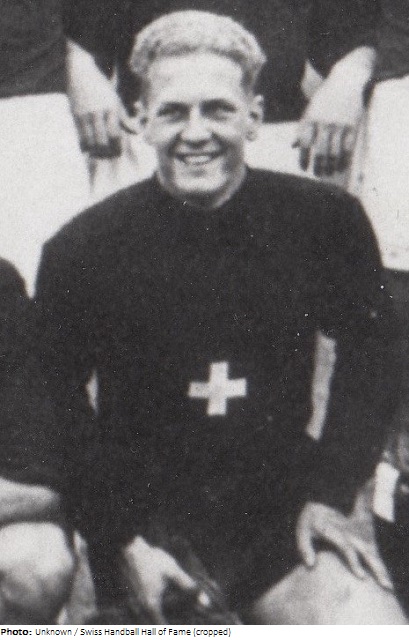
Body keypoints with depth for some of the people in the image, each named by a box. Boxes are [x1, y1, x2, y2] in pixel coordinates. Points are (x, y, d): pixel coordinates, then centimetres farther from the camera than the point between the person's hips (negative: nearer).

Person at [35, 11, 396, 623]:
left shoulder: (328, 221, -5)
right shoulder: (81, 249, -8)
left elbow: (368, 353, 9)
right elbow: (58, 405, 1)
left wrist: (329, 492, 1)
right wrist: (124, 540, -6)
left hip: (278, 487, 1)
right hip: (144, 501, 0)